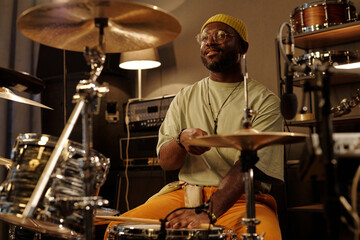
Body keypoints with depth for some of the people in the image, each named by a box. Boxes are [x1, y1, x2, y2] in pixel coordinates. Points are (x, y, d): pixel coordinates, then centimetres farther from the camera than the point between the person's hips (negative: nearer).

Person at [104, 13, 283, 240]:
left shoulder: (265, 101, 0)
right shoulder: (185, 97, 14)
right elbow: (165, 161, 7)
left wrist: (209, 213, -28)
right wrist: (181, 140, -18)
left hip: (242, 198, -3)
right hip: (186, 193, 3)